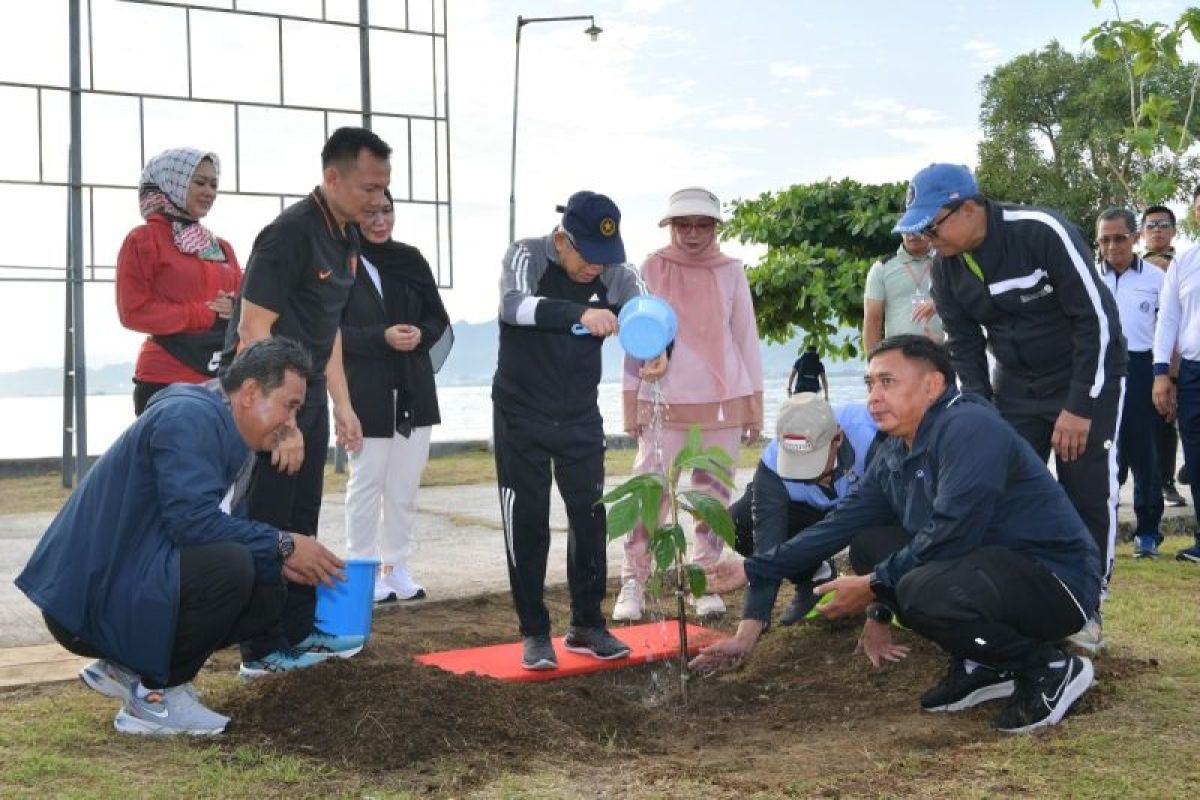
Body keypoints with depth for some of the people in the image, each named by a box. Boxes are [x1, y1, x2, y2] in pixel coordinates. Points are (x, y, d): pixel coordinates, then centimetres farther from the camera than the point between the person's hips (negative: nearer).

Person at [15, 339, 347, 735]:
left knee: (267, 593, 8)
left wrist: (280, 563, 0)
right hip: (88, 599, -10)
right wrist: (282, 545, -19)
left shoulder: (230, 434, 13)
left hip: (128, 585, 10)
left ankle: (131, 667, 11)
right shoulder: (189, 416, -17)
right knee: (229, 566, -28)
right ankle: (153, 695, -10)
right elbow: (192, 520, -28)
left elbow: (229, 527, 16)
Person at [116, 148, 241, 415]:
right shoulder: (142, 240, 1)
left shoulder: (221, 247, 20)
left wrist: (236, 311, -6)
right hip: (166, 382, -6)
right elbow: (133, 311, -7)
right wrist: (206, 315, -10)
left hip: (221, 380, 6)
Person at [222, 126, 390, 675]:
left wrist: (342, 405, 16)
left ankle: (299, 631, 25)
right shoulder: (290, 234, -20)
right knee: (266, 527, -1)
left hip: (308, 397, 9)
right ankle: (264, 651, 8)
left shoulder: (344, 237, 7)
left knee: (301, 525, 15)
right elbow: (254, 330, -23)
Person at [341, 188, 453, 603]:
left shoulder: (411, 260, 8)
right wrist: (382, 338, -21)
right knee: (366, 482, 2)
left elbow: (438, 319, 12)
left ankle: (396, 566, 19)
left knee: (406, 484, 9)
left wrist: (421, 334, -9)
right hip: (365, 392, -5)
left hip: (414, 390, 5)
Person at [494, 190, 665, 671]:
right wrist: (580, 313, -54)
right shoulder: (526, 256, -17)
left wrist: (659, 350, -41)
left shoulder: (614, 273, -7)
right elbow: (513, 305, -37)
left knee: (590, 518, 4)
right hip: (521, 418, -3)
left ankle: (586, 624, 19)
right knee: (527, 523, 0)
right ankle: (534, 633, 11)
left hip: (581, 418, 3)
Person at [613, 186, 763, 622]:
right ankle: (633, 585, 1)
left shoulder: (731, 271, 4)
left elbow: (746, 339, 8)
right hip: (662, 402, -1)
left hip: (722, 402, 1)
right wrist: (631, 405, -1)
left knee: (714, 493, 4)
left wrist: (754, 405, 5)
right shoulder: (651, 269, 1)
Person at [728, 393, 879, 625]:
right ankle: (812, 578, 4)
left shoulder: (870, 432, -41)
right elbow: (767, 545, -34)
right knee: (739, 521, -22)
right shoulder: (773, 463, -32)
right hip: (814, 511, 2)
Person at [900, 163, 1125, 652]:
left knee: (1088, 494, -4)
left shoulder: (1042, 232, -27)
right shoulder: (945, 269, -9)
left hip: (1087, 376, -5)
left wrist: (1079, 407, -22)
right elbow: (964, 347, 3)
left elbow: (1097, 318, -24)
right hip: (1015, 385, 5)